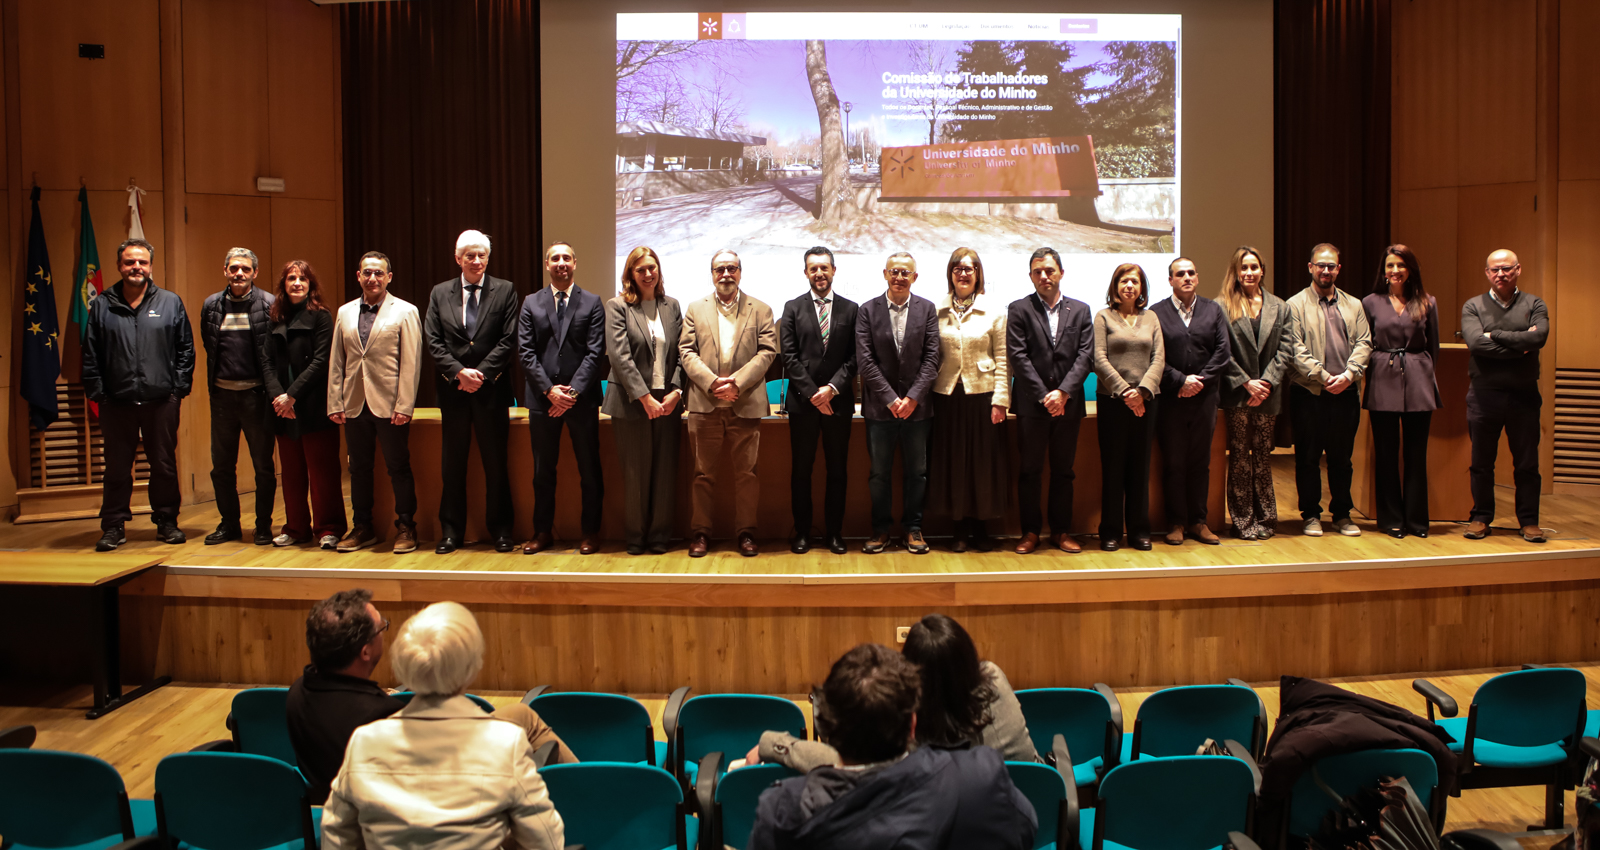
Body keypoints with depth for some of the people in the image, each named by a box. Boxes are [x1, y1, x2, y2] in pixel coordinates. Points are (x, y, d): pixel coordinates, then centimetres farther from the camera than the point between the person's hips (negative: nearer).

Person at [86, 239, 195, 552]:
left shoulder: (171, 302, 6)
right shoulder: (102, 305, 7)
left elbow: (186, 348, 6)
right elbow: (90, 355, 7)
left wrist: (180, 386, -1)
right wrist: (95, 391, -1)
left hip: (161, 400, 0)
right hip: (116, 402, 0)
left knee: (164, 465, 7)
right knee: (117, 468, 6)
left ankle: (166, 521, 19)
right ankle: (113, 526, 15)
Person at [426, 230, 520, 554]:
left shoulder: (505, 290, 3)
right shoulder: (439, 293, 9)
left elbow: (508, 340, -4)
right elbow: (433, 342, 3)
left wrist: (482, 373, -13)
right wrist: (459, 372, -11)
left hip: (492, 389, -2)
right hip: (453, 391, 2)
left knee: (495, 462, 4)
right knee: (452, 464, 7)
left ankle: (500, 529, 14)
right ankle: (451, 531, 16)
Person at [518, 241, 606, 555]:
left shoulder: (592, 303, 4)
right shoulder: (531, 303, 8)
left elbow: (595, 352, -4)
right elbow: (526, 352, 1)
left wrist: (573, 390, -13)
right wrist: (549, 390, -10)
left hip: (582, 398, -1)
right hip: (542, 399, 2)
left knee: (589, 469, 4)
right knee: (543, 470, 8)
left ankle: (590, 532, 14)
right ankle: (543, 532, 19)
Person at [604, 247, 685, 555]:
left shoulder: (672, 306, 11)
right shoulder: (617, 306, -1)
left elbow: (682, 352, 8)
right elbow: (619, 356, -10)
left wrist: (676, 391, -6)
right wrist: (645, 397, -15)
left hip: (668, 401, 3)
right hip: (632, 402, -3)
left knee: (665, 471, 5)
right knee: (635, 472, 3)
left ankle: (660, 535, 16)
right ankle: (634, 536, 15)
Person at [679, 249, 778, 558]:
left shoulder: (761, 310, 10)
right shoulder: (695, 309, 13)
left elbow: (767, 352, 0)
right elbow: (686, 351, 3)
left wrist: (736, 382, -13)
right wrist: (712, 382, -12)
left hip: (746, 404, -1)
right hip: (705, 404, 1)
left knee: (746, 472, 3)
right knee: (703, 472, 5)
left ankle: (746, 532, 11)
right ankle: (700, 532, 12)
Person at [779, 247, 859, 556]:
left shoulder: (850, 309, 6)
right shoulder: (793, 308, 5)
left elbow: (854, 357, 1)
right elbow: (789, 356, -2)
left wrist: (832, 388, -12)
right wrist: (813, 393, -10)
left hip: (838, 400, 0)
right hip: (802, 401, 0)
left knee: (838, 470, 5)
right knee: (801, 470, 4)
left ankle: (834, 532, 15)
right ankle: (802, 532, 13)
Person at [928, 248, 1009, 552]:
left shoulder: (993, 312, 3)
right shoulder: (936, 311, 5)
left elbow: (1002, 359, 1)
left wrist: (1000, 399, -6)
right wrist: (926, 395, -2)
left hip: (982, 394, -1)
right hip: (947, 395, 1)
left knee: (984, 461, 4)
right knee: (951, 461, 4)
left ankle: (981, 529, 16)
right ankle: (960, 529, 14)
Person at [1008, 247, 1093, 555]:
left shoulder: (1080, 310, 9)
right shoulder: (1019, 309, 2)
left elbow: (1086, 355, 1)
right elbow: (1017, 356, -6)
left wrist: (1063, 392, -12)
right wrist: (1043, 395, -12)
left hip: (1068, 403, 2)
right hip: (1031, 403, -2)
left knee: (1063, 471, 9)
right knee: (1030, 471, 3)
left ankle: (1061, 531, 17)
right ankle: (1030, 532, 12)